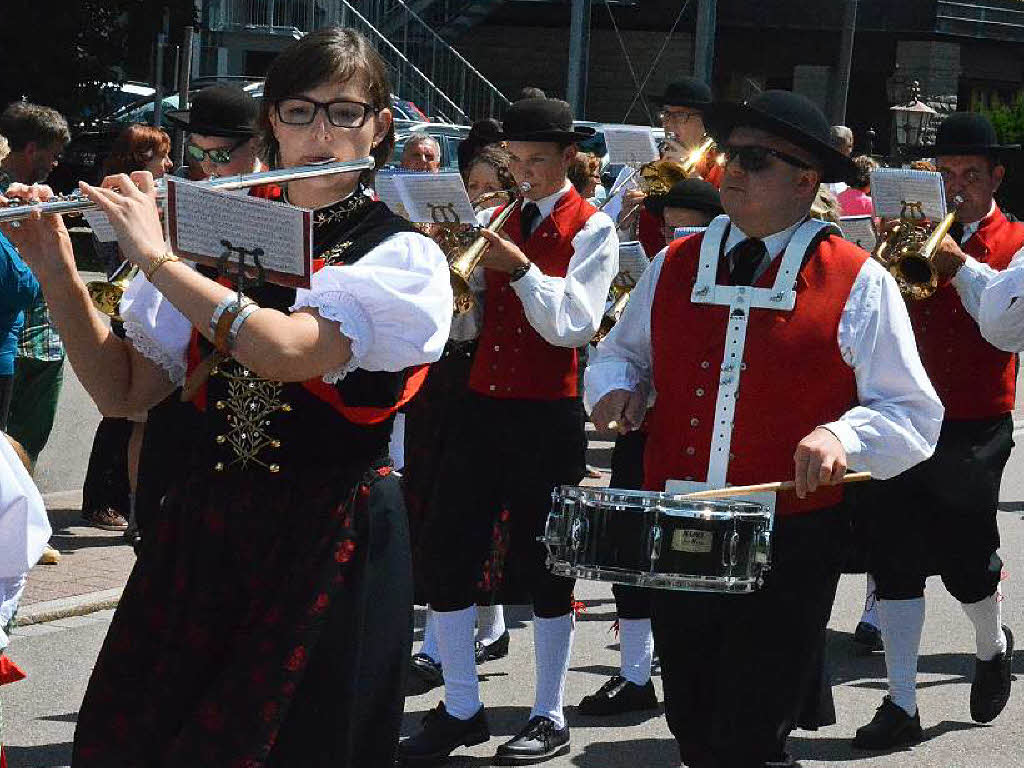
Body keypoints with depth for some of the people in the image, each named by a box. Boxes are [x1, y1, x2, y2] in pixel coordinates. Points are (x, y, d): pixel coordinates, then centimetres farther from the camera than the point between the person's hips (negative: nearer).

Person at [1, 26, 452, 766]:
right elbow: (124, 390, 6)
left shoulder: (404, 258, -7)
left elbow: (286, 350, -25)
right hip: (202, 528, 4)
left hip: (329, 545, -4)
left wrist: (155, 258, -18)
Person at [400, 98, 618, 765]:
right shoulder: (494, 221, 13)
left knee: (541, 563, 0)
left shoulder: (591, 228, -3)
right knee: (448, 552, 2)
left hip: (549, 415, -5)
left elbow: (576, 324, -16)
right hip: (484, 406, 5)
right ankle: (461, 709, 13)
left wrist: (519, 267, -24)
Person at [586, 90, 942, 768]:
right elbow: (621, 351, 23)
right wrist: (616, 383, 0)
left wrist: (842, 437, -24)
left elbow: (914, 417, -5)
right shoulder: (677, 266, 8)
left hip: (790, 551, -4)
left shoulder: (858, 284, -5)